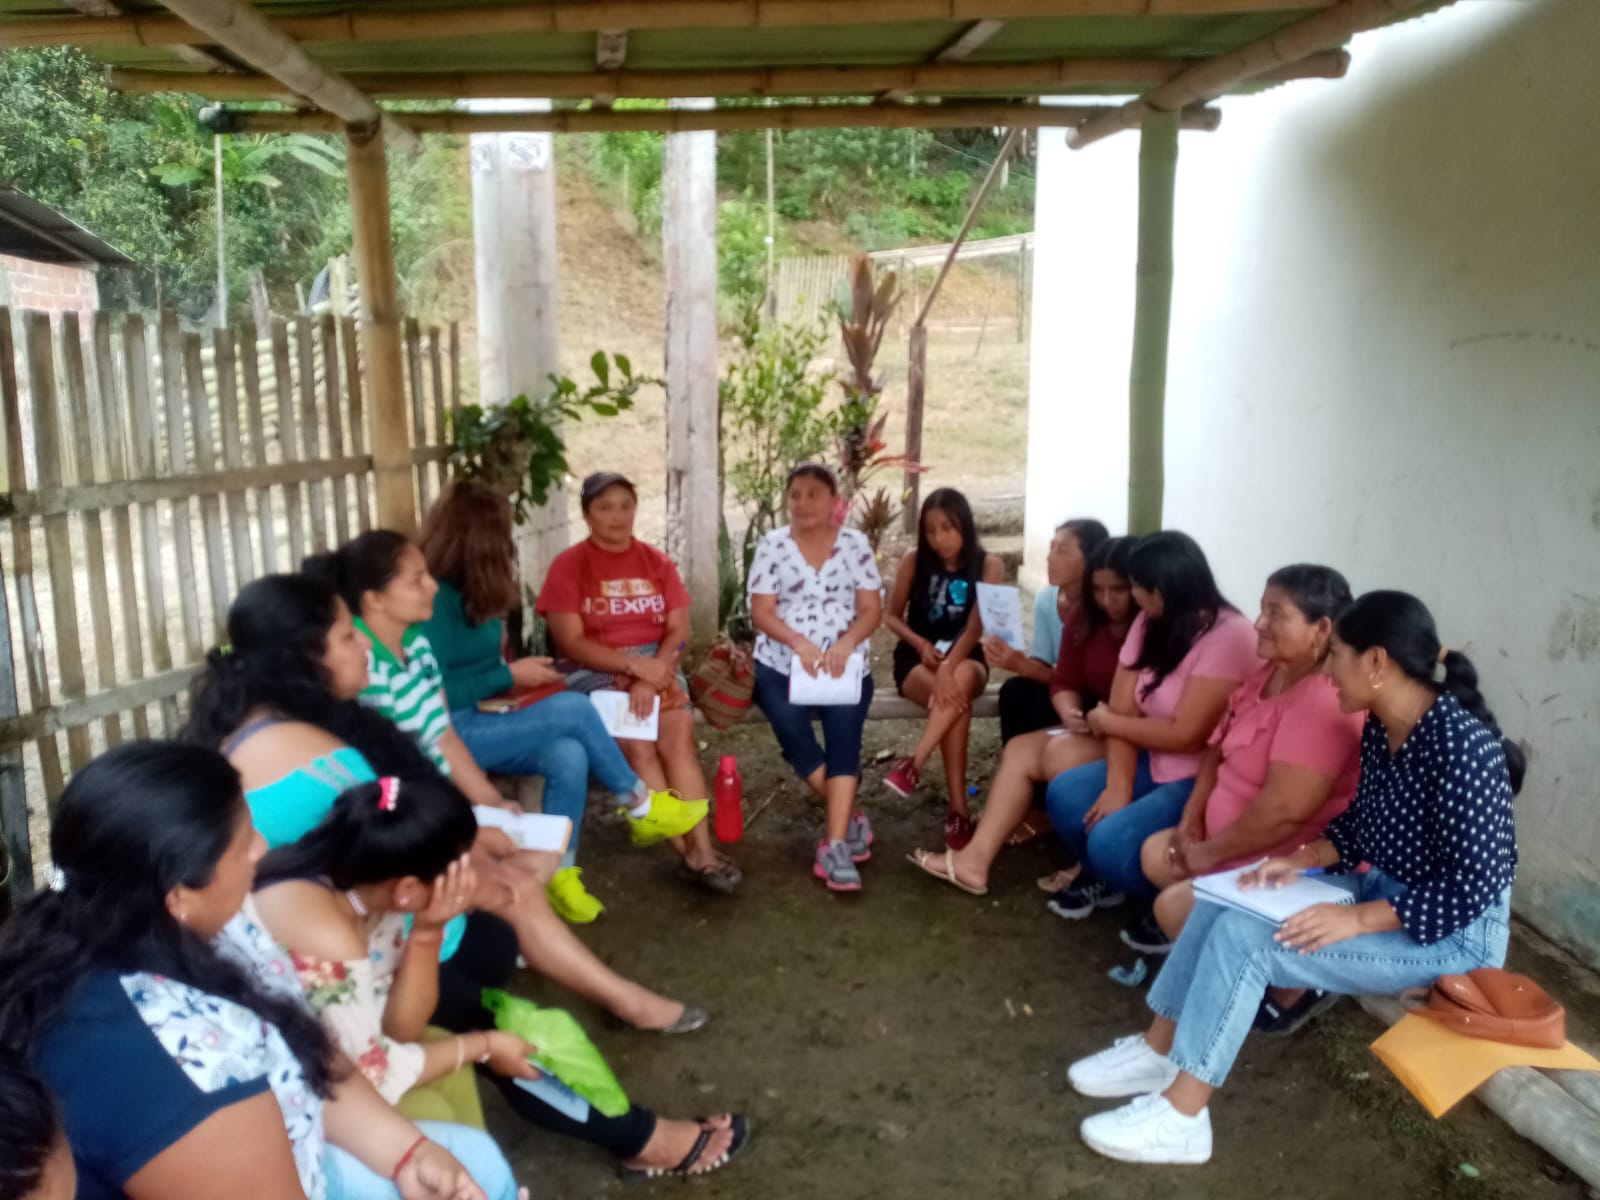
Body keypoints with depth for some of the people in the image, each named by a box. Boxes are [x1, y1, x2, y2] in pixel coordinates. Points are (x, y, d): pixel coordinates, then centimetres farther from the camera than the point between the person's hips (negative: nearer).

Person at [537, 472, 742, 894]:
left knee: (678, 734, -26)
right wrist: (634, 664, -18)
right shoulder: (568, 565, -1)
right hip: (595, 671, -2)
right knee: (636, 744, -26)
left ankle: (700, 849, -27)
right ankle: (693, 851, -20)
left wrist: (651, 675, -15)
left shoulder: (657, 563, 11)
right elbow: (570, 643, -8)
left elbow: (678, 631, 3)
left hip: (656, 666, 3)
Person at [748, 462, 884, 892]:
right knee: (792, 731, -25)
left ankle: (835, 842, -25)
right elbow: (761, 612, -3)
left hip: (845, 664, 0)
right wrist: (800, 642, -21)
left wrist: (846, 643, -19)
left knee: (843, 734, -25)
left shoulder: (856, 544, 5)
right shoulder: (772, 545, 4)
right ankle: (848, 815, -5)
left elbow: (871, 610, 1)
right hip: (781, 664, 0)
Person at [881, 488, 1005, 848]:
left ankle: (914, 764, -33)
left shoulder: (988, 565, -6)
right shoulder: (914, 560, -3)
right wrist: (921, 644, -15)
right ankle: (958, 808, -34)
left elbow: (975, 626, -17)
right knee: (955, 699, -33)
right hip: (917, 660, 0)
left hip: (965, 660, 0)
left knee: (961, 679, -38)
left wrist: (949, 666, -34)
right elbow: (892, 616, 5)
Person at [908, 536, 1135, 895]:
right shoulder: (1085, 618, 7)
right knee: (1019, 750, -9)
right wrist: (1070, 711, -16)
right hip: (1094, 730, 8)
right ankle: (975, 859, -20)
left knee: (1061, 752, -27)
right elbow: (1064, 682, 5)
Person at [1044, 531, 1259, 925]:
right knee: (1064, 795, -8)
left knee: (1111, 840, -24)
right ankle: (1103, 877, 19)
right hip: (1157, 764, 8)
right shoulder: (1150, 624, 3)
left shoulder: (1228, 637, -23)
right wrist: (1119, 785, -16)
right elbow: (1123, 709, -3)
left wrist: (1107, 723, -11)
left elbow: (1186, 734, -26)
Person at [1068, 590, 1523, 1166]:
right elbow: (1361, 825, 13)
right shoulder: (1380, 727, 0)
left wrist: (1356, 919, -28)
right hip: (1384, 890, 9)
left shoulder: (1462, 745, -27)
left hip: (1456, 932, -9)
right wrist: (1304, 859, -5)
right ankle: (1157, 1051, 7)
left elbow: (1472, 888, -27)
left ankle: (1181, 1118, -13)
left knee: (1243, 937, -22)